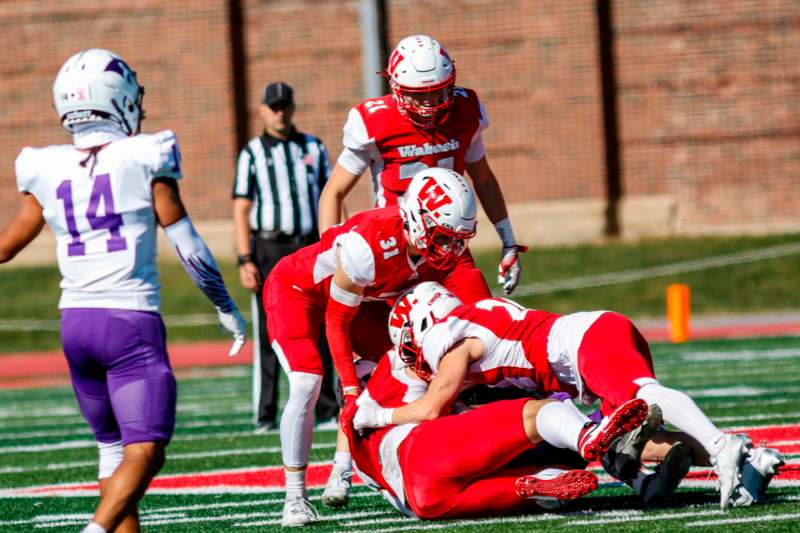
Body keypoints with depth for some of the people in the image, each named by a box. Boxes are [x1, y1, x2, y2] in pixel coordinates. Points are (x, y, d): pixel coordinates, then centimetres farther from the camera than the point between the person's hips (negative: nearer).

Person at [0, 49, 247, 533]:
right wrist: (226, 308, 11)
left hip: (75, 319, 5)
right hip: (131, 321, -5)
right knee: (145, 452, -10)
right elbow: (188, 246, -2)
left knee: (114, 446, 18)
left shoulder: (47, 170, 4)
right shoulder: (145, 158, -5)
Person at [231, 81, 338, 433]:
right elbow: (241, 211, -1)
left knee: (318, 332, 2)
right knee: (267, 334, -2)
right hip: (269, 249, -2)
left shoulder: (313, 149, 11)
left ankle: (326, 408, 8)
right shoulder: (252, 154, 3)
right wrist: (245, 261, -9)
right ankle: (264, 415, 1)